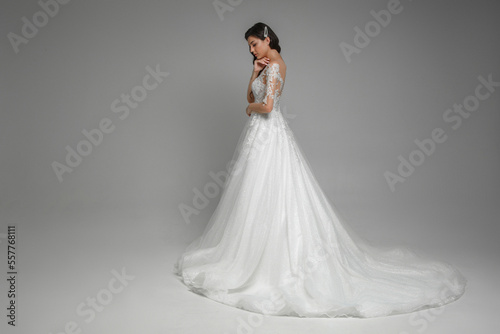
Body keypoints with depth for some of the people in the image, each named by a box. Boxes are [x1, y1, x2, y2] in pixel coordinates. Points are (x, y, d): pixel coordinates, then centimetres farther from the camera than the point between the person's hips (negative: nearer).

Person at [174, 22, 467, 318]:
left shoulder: (274, 65, -14)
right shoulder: (268, 65, 16)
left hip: (268, 135, -10)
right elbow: (251, 97, 18)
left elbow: (266, 106, -25)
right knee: (261, 196, 13)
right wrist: (255, 72, 5)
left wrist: (250, 109, -5)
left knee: (266, 197, -5)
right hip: (263, 134, 10)